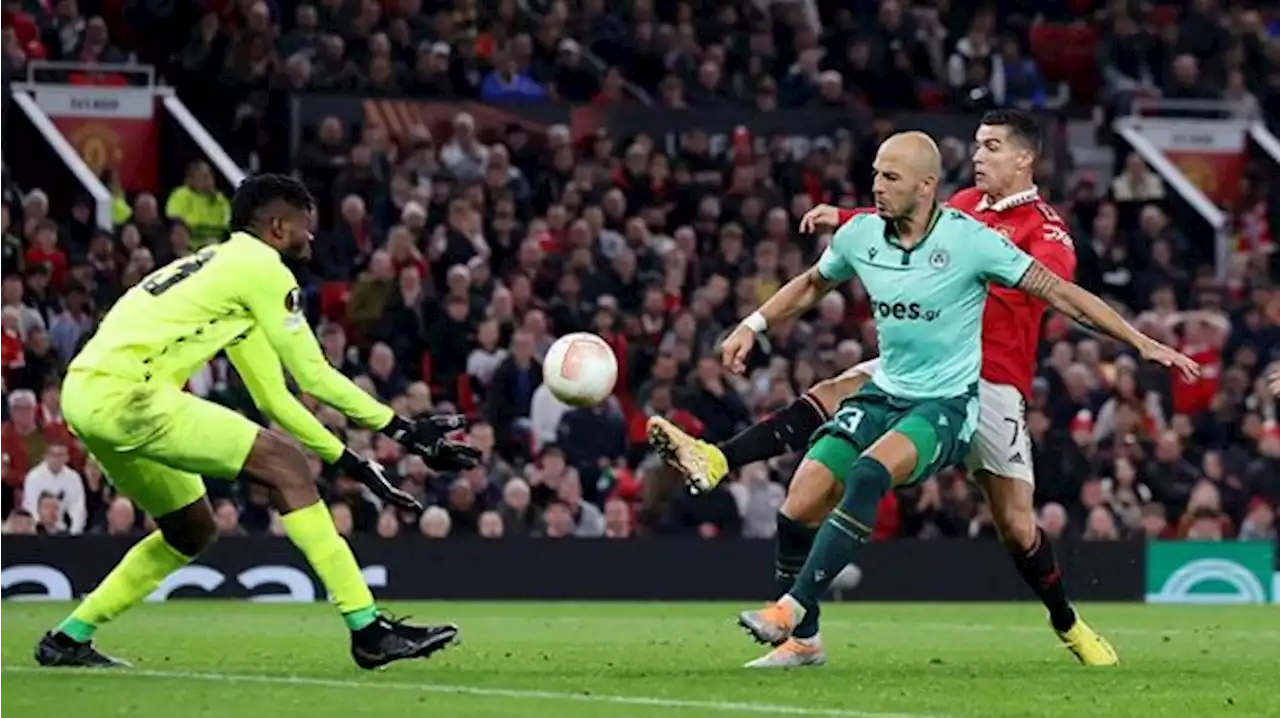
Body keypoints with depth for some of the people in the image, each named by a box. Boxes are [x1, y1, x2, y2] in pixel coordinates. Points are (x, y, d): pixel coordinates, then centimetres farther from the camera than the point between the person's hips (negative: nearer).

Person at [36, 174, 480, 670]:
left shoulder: (223, 267, 27)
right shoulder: (261, 268, -2)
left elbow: (274, 397, 27)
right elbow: (312, 374, -3)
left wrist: (351, 463, 24)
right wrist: (404, 430, 2)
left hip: (85, 395, 10)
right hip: (121, 392, -10)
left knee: (192, 531, 22)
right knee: (284, 462, -11)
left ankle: (69, 639, 25)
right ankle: (368, 630, -13)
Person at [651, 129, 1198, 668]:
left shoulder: (969, 240, -15)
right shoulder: (860, 234, -1)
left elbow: (1059, 293, -10)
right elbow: (812, 285, 22)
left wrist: (1143, 343, -10)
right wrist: (753, 325, 15)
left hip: (948, 402, -5)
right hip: (884, 392, 5)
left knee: (869, 473, -33)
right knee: (799, 507, -11)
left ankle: (793, 610, -33)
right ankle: (802, 642, 6)